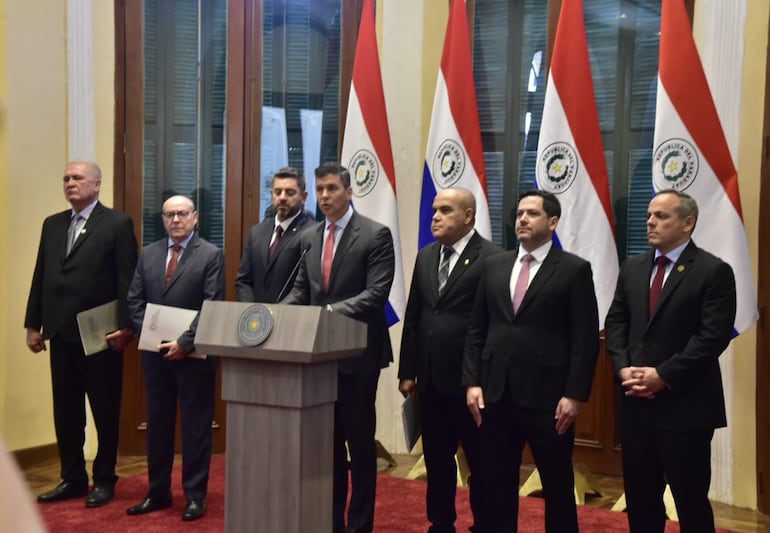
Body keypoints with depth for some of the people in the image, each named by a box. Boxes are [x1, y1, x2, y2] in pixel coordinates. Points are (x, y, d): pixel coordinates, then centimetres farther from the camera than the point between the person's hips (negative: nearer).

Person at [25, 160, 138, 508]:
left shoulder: (117, 223, -4)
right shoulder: (52, 224, 14)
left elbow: (127, 280, -9)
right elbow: (40, 276, 13)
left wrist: (126, 326, -14)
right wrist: (33, 324, 9)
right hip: (61, 333, 5)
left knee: (105, 411, 5)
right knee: (65, 411, 11)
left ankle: (104, 480, 17)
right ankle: (73, 479, 23)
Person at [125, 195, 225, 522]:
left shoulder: (211, 255, -5)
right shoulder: (148, 254, 10)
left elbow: (213, 307, -12)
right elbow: (135, 300, 9)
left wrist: (184, 343, -17)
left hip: (194, 355, -5)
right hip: (156, 353, 5)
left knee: (195, 427, 3)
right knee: (157, 425, 11)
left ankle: (195, 495, 13)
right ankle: (158, 492, 23)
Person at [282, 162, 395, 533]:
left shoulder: (376, 235, -9)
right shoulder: (309, 237, 10)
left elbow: (377, 293, -17)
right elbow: (301, 289, 12)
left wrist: (333, 311, -27)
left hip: (357, 352, -6)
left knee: (360, 441, 5)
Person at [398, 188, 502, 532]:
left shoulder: (492, 258, -10)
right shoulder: (425, 257, 12)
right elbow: (412, 318, 12)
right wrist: (407, 371, 10)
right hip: (430, 378, 7)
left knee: (480, 462, 6)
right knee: (436, 459, 16)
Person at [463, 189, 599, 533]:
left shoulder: (574, 269, -2)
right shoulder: (493, 265, 11)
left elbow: (585, 339, -6)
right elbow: (476, 330, 11)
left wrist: (574, 395, -11)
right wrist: (472, 382, 3)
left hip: (547, 397, -4)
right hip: (496, 394, 4)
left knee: (558, 486, 9)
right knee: (496, 486, 11)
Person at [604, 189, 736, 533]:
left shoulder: (714, 271, -7)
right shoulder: (633, 268, 12)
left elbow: (713, 336, -14)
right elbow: (615, 323, 10)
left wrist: (663, 375, -16)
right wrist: (623, 369, -6)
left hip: (684, 404, -5)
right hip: (636, 401, 6)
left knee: (691, 499, 5)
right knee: (639, 495, 14)